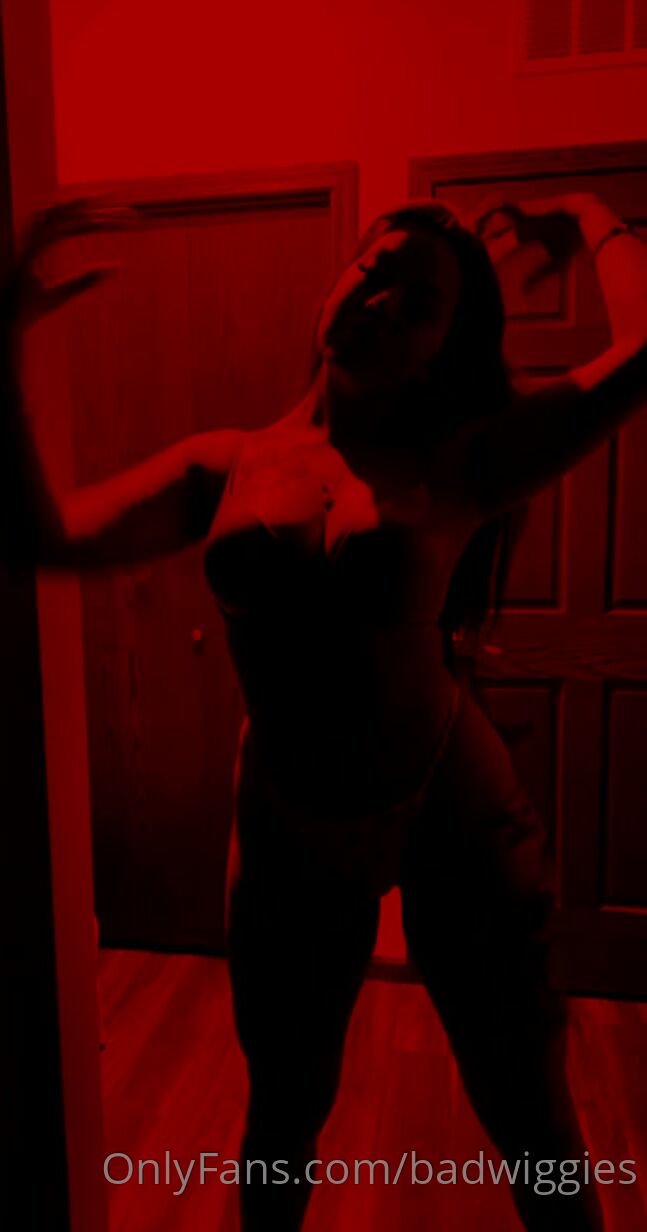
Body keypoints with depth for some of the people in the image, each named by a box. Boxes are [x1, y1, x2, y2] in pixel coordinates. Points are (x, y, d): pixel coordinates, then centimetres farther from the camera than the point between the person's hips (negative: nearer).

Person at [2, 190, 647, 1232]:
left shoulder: (458, 464, -9)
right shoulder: (228, 465, -2)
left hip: (450, 810, -2)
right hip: (288, 834, 3)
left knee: (532, 1123, 19)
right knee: (284, 1116, 26)